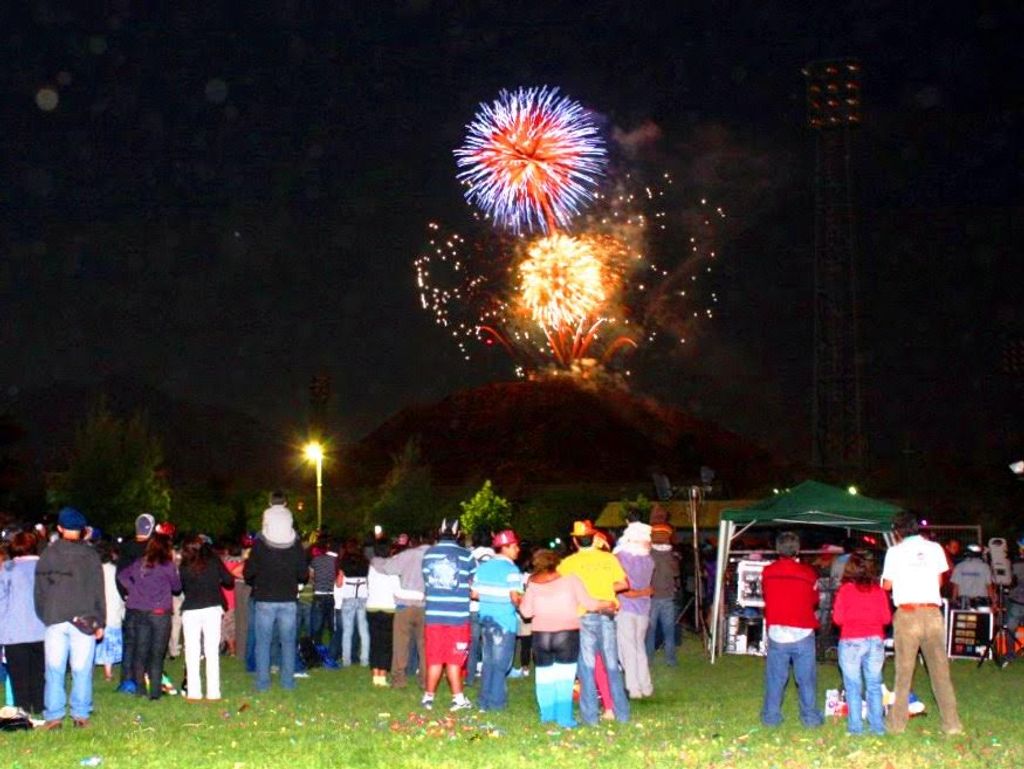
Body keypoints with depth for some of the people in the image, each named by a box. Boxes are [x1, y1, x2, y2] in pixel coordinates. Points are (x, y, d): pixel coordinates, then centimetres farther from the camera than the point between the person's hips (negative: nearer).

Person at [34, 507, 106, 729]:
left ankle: (54, 715, 6)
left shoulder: (47, 555, 4)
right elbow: (98, 591, 3)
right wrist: (100, 622, 8)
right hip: (83, 620, -1)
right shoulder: (90, 555, 2)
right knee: (82, 669, 3)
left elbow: (39, 590, 7)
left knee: (54, 669, 6)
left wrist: (44, 617, 15)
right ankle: (81, 715, 5)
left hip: (54, 620, 1)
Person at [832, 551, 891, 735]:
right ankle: (877, 725, 12)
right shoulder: (879, 590, 0)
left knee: (853, 686, 4)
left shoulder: (845, 589, -6)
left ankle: (855, 725, 4)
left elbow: (838, 618, -6)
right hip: (875, 640, 3)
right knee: (874, 685, 11)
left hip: (851, 642, -2)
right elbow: (886, 618, 2)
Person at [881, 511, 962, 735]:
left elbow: (887, 585, 6)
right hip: (932, 612, 2)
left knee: (904, 670, 4)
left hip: (907, 613, -2)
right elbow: (939, 581, 14)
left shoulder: (895, 551, 2)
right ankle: (952, 723, 4)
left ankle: (897, 723, 6)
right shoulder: (935, 548, 8)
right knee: (940, 669, 5)